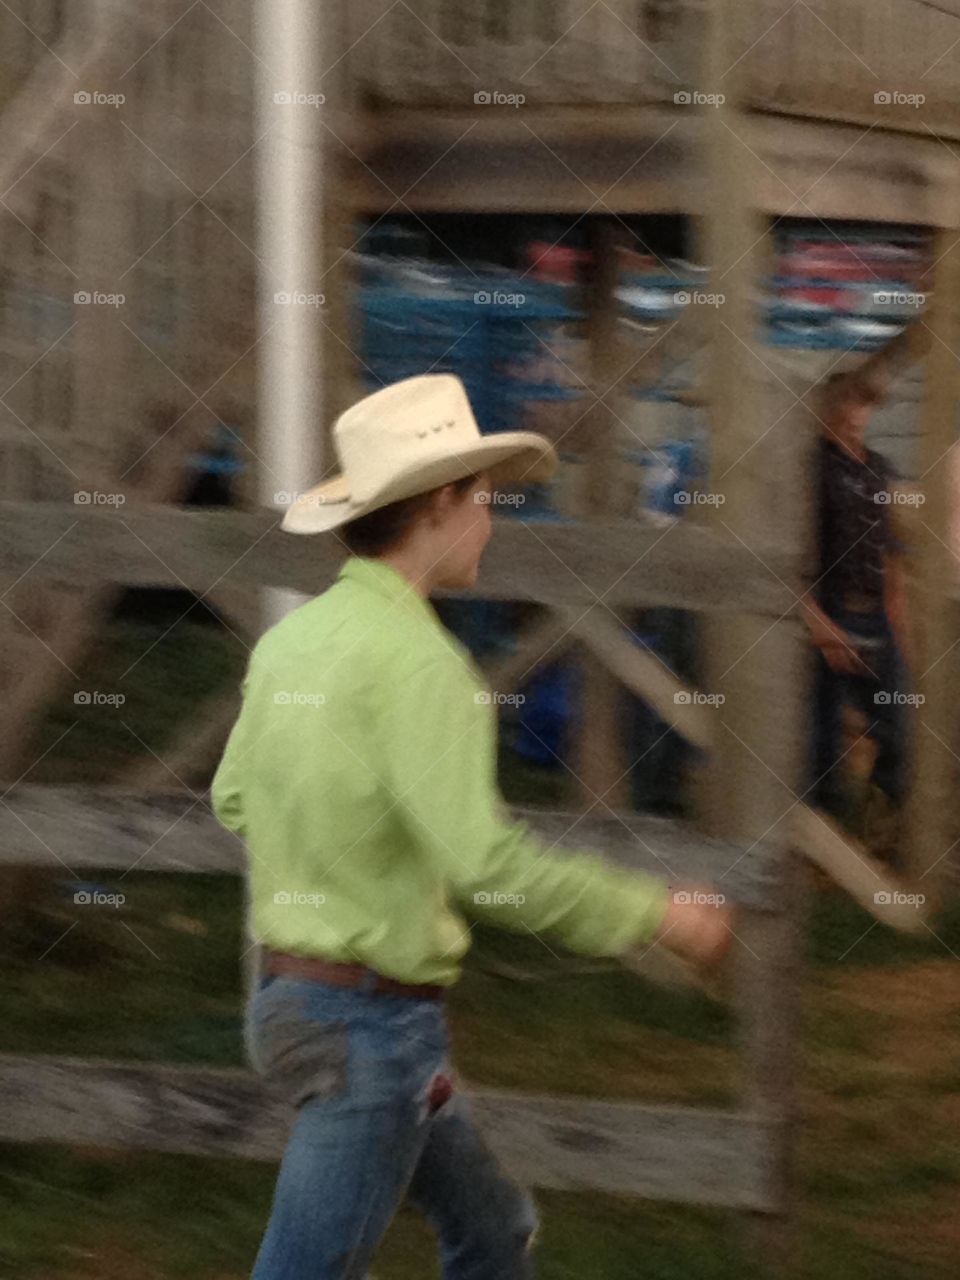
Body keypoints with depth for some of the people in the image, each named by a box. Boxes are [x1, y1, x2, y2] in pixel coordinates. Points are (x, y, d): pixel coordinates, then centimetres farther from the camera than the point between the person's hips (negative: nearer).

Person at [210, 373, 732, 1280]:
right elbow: (486, 864, -27)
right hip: (373, 1023, -9)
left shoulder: (292, 637, 5)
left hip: (292, 990, 9)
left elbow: (233, 801, 17)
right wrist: (659, 916, -17)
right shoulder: (416, 658, -21)